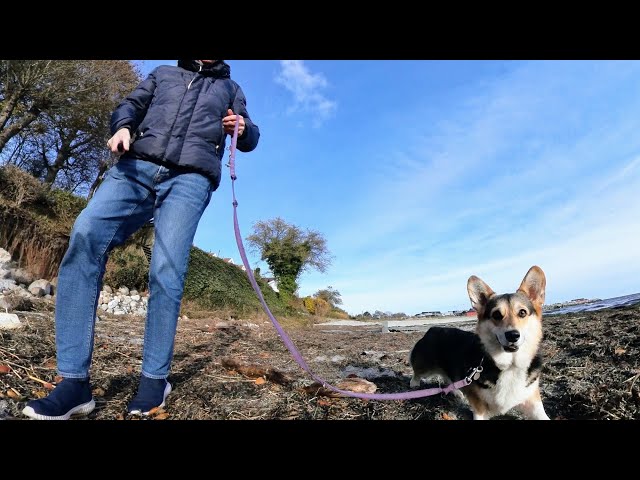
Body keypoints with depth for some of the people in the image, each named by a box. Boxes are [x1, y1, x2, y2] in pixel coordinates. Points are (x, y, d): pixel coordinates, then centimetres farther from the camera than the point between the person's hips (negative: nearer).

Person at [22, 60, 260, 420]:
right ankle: (75, 382, -19)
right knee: (85, 237, -23)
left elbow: (250, 139, 26)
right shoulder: (163, 74, 32)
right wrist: (123, 127, 0)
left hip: (190, 180, -1)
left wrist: (243, 128, 2)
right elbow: (131, 105, 23)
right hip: (138, 167, 2)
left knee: (166, 272, -18)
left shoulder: (230, 88, 29)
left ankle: (155, 380, -4)